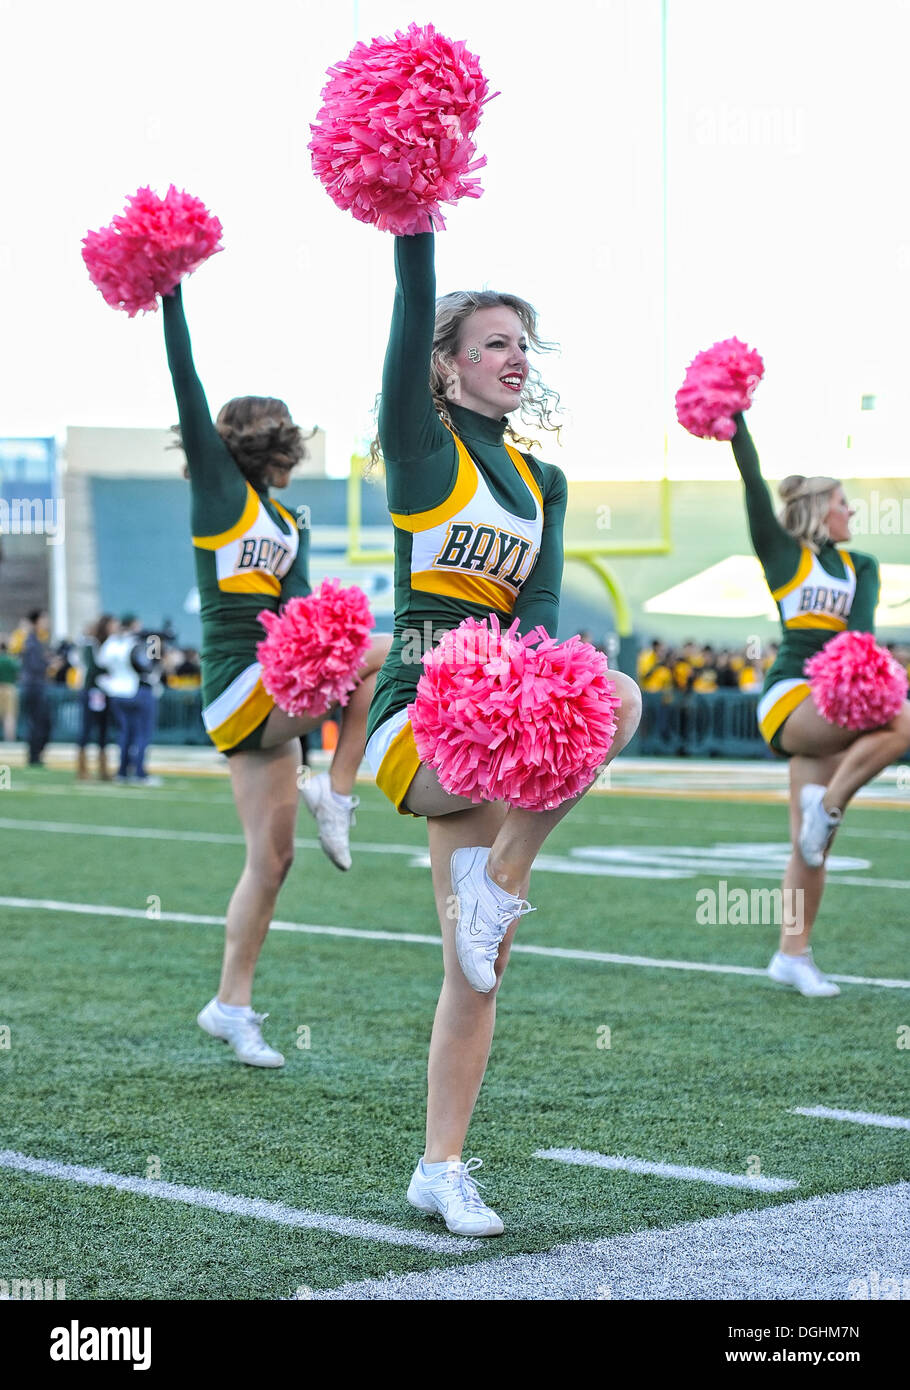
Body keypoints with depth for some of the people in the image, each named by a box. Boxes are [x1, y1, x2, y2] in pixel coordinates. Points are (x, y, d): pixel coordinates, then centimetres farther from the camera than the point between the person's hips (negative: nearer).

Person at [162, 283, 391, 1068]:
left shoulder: (289, 527, 20)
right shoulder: (218, 490, -1)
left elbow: (298, 601, 11)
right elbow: (187, 386, -9)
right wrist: (171, 296, -13)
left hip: (270, 699, 7)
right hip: (242, 684, -7)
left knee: (272, 857, 5)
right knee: (385, 651, -17)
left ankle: (232, 1005, 10)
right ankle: (338, 793, -9)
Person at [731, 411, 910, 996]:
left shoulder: (862, 567, 18)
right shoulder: (782, 553, 6)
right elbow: (754, 485, -4)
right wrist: (735, 423, -11)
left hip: (831, 704, 6)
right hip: (791, 697, -6)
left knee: (812, 845, 3)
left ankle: (793, 954, 7)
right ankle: (827, 804, -15)